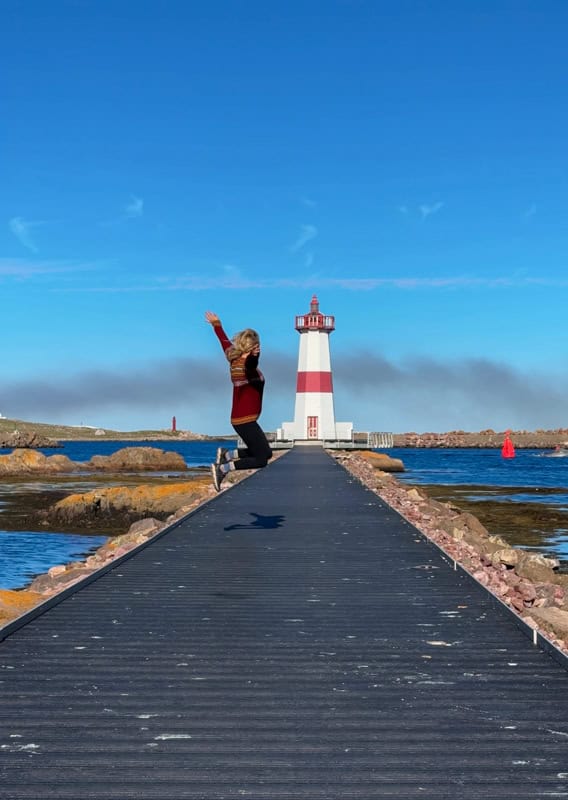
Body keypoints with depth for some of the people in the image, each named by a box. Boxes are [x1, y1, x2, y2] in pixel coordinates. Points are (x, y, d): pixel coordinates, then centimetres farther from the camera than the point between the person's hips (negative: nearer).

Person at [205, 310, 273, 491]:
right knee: (261, 459, -7)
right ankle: (222, 468, -9)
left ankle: (226, 454, 11)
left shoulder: (234, 360, 6)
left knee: (265, 453, 16)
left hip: (240, 419, 10)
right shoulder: (248, 365, -18)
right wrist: (252, 356, -64)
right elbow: (250, 364, -44)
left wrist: (217, 325, 38)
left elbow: (225, 341, 23)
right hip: (245, 420, -10)